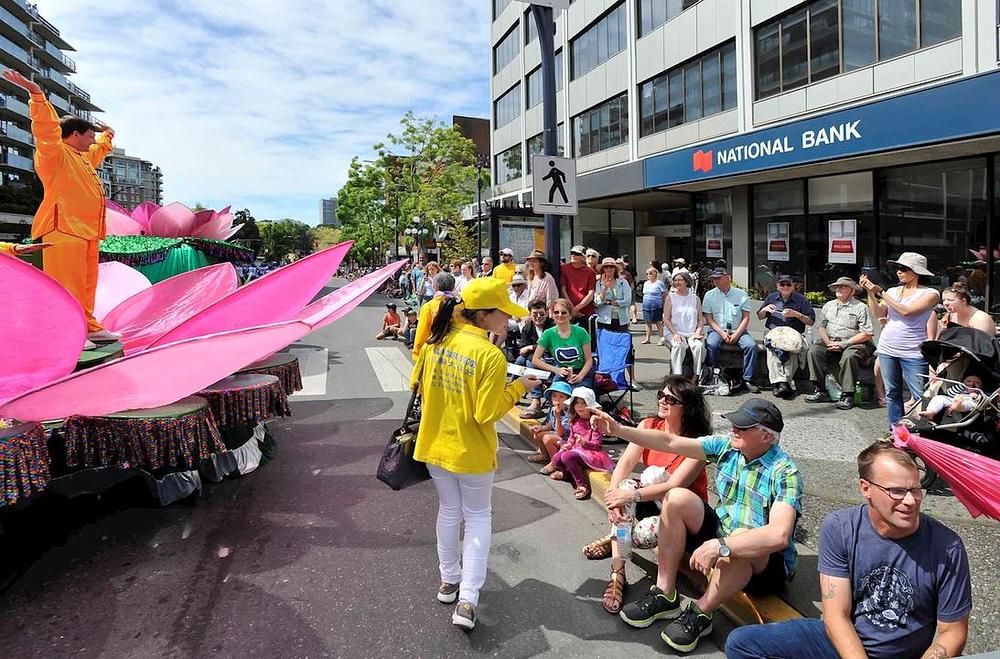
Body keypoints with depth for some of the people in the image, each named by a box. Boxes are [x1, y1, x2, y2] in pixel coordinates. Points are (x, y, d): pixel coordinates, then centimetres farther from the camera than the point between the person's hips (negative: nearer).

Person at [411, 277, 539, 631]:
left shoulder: (438, 340, -5)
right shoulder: (491, 356, -24)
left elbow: (419, 383, 6)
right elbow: (487, 414, -21)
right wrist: (518, 388, -11)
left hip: (436, 444, 6)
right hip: (471, 452, -5)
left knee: (448, 511, 23)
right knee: (478, 516, 13)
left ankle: (449, 580, 38)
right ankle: (467, 598, 10)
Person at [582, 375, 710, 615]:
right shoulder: (649, 426, -6)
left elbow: (674, 486, -29)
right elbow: (624, 465, -15)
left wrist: (631, 496, -38)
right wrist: (613, 497, -33)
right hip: (651, 501, 5)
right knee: (626, 485, -28)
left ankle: (613, 539, -1)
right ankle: (617, 574, -24)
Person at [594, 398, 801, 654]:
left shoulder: (785, 473, -23)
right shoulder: (726, 445, -6)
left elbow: (779, 535, -37)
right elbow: (670, 442, -9)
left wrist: (720, 546, -43)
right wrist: (618, 429, -16)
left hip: (768, 563, -6)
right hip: (721, 536, 6)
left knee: (741, 537, -39)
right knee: (678, 498, -14)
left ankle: (700, 613, -16)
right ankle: (664, 596, -9)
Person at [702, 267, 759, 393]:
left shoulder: (741, 294, 6)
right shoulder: (709, 295, 6)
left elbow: (746, 318, 2)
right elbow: (709, 318, 1)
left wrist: (736, 334, -12)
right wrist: (722, 333, -12)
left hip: (738, 331, 1)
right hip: (717, 330, -1)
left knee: (751, 345, -26)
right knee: (711, 344, -32)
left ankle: (747, 380, -19)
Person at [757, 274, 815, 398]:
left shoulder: (801, 299, 11)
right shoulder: (771, 298, 19)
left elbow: (811, 322, 6)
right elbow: (759, 317, 26)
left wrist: (796, 314, -10)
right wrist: (765, 310, 3)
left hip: (794, 334, -1)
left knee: (792, 350, -37)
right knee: (772, 348, -36)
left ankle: (786, 380, -41)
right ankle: (779, 381, -46)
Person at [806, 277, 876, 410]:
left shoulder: (860, 307, 0)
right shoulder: (828, 306, 18)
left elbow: (867, 334, -9)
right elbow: (821, 326, 12)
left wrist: (844, 344, -15)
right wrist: (828, 343, -7)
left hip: (854, 344, -5)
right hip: (831, 342, 5)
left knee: (849, 356, -36)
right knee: (814, 351, -22)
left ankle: (847, 395, -26)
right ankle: (821, 391, -21)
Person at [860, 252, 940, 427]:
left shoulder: (930, 293, -3)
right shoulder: (893, 291, 10)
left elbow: (907, 311, -18)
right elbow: (878, 314, 2)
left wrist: (881, 293, -14)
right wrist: (870, 293, -8)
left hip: (913, 353, -5)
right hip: (887, 349, 5)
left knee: (920, 396, -6)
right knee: (892, 393, 11)